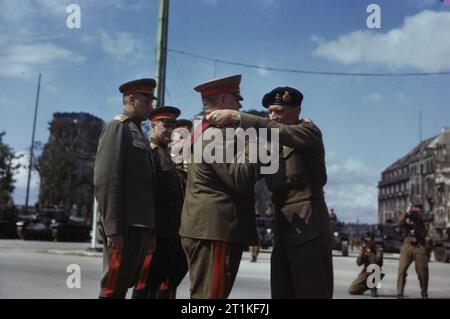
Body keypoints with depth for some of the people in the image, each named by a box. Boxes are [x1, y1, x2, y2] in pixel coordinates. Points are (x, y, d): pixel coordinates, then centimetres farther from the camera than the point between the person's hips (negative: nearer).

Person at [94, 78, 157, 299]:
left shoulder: (139, 134, 22)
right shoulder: (117, 128, -5)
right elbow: (105, 180, -15)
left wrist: (150, 231, 16)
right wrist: (113, 228, -21)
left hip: (140, 224, 9)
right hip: (124, 226, -9)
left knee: (124, 285, 13)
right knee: (114, 288, -3)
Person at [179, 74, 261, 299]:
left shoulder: (206, 130, 21)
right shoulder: (215, 132, -11)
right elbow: (240, 178, -20)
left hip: (208, 228, 11)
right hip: (215, 229, -11)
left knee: (204, 293, 15)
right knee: (210, 294, -7)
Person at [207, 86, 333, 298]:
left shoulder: (309, 131, -2)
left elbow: (279, 131, -22)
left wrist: (236, 117, -29)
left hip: (308, 227, -7)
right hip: (282, 229, 7)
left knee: (311, 292, -5)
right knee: (281, 293, 7)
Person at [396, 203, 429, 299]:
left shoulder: (422, 222, 12)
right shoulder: (407, 220, 12)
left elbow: (423, 234, -5)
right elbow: (400, 223, -12)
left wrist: (414, 225, -14)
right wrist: (406, 213, -20)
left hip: (420, 248, 1)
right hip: (407, 246, -1)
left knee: (423, 272, 2)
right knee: (402, 269, -13)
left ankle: (424, 294, 22)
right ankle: (399, 294, -10)